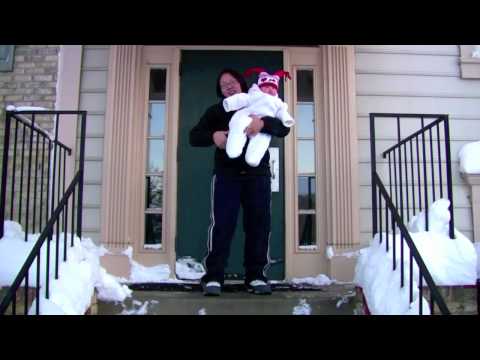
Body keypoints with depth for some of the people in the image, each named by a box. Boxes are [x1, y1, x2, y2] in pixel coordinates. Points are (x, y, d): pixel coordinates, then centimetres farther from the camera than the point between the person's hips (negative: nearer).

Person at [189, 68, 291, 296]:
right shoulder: (216, 111, 14)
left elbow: (284, 129, -1)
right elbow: (194, 137, 7)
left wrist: (263, 123, -23)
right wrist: (213, 136, -15)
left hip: (258, 175, 1)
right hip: (226, 174, -1)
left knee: (259, 225, -1)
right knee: (221, 224, -9)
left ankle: (256, 276, 7)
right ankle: (213, 277, -5)